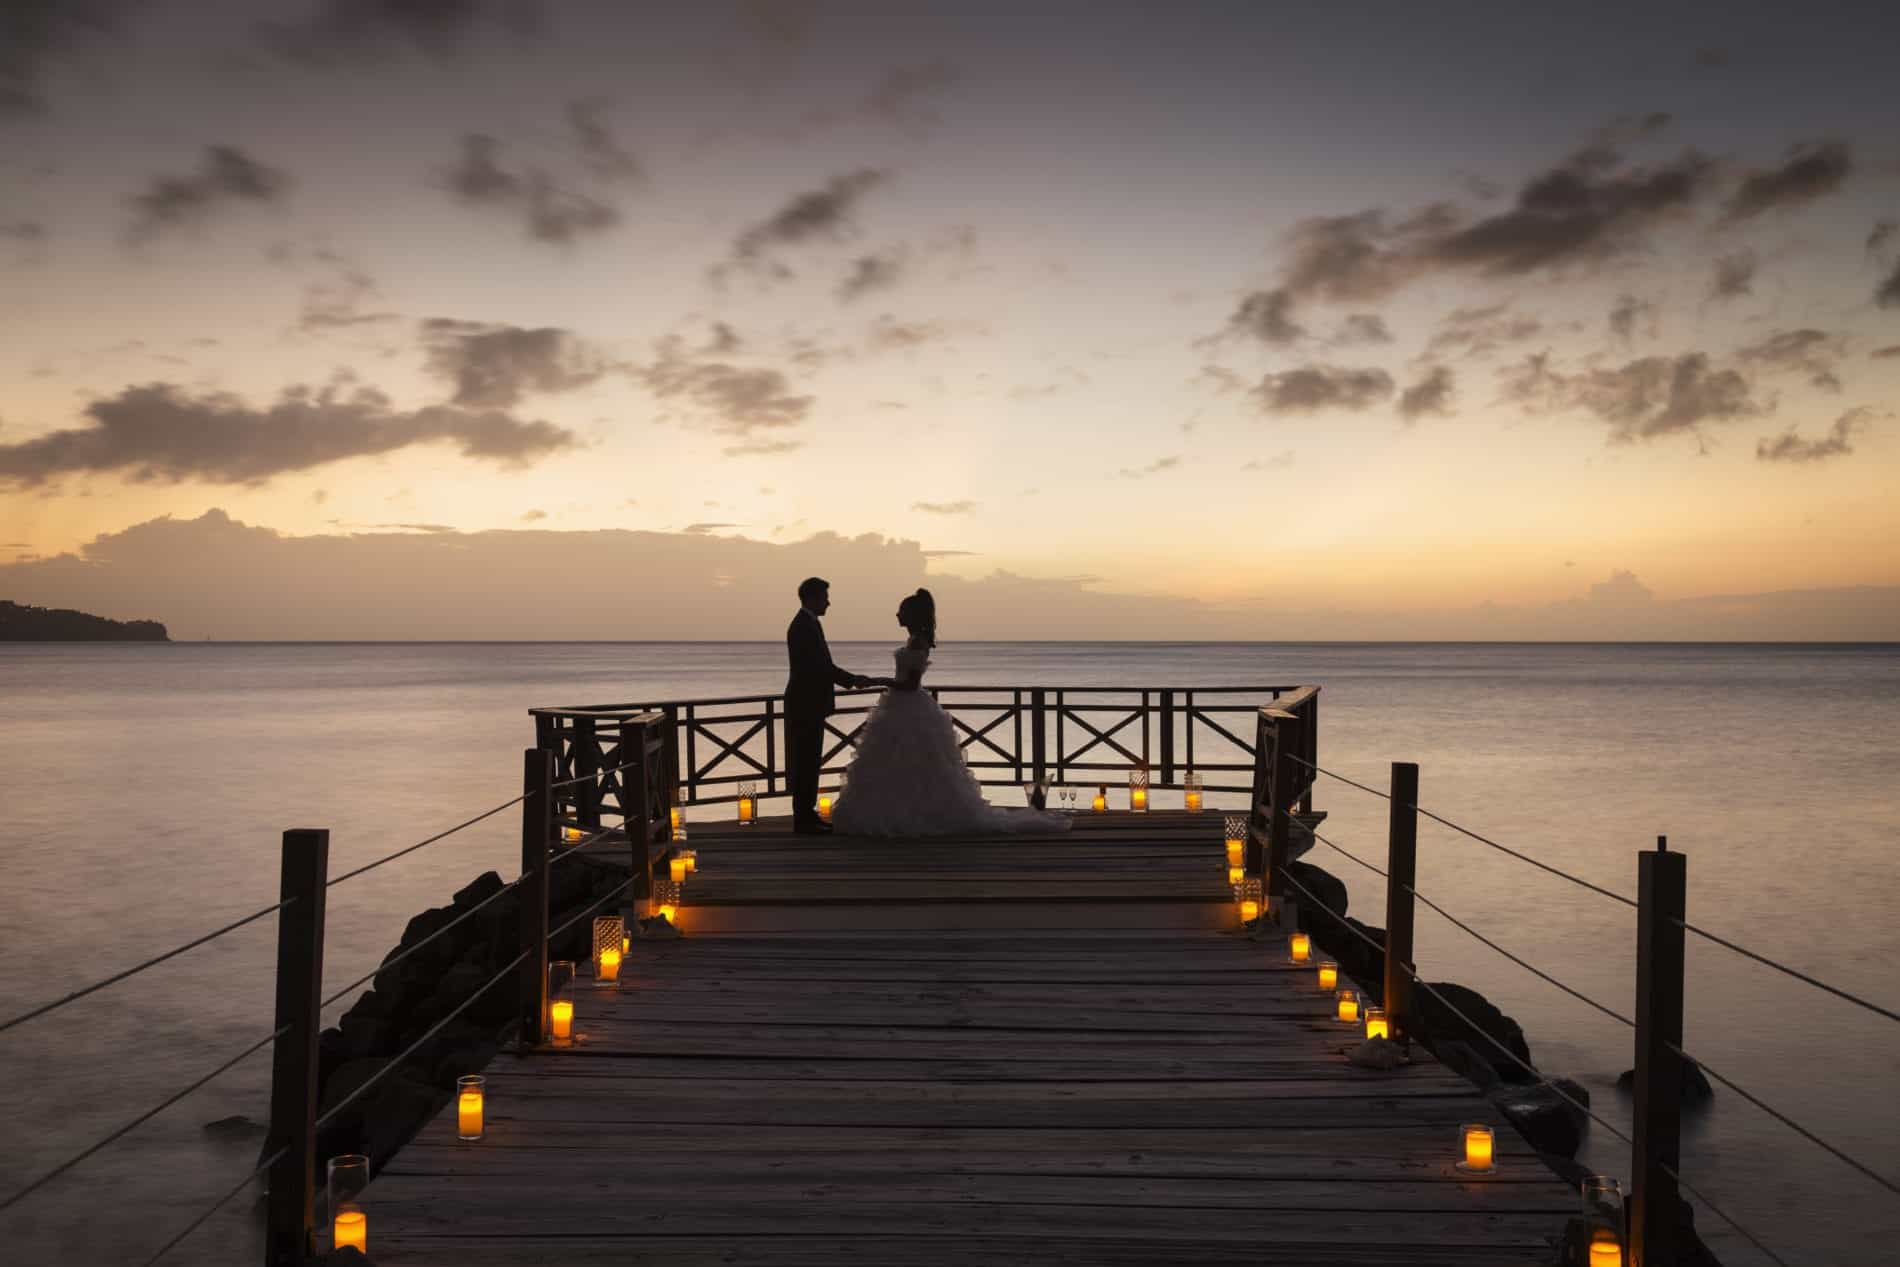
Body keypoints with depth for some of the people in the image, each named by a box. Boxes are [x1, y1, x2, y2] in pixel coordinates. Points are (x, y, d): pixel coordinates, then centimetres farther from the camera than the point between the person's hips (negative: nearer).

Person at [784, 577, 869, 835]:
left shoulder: (808, 624, 15)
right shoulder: (804, 626, -16)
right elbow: (818, 667, -21)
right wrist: (853, 680, -16)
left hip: (809, 704, 10)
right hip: (806, 705, -10)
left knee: (809, 762, 13)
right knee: (806, 762, -6)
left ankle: (807, 814, 20)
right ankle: (803, 820, -3)